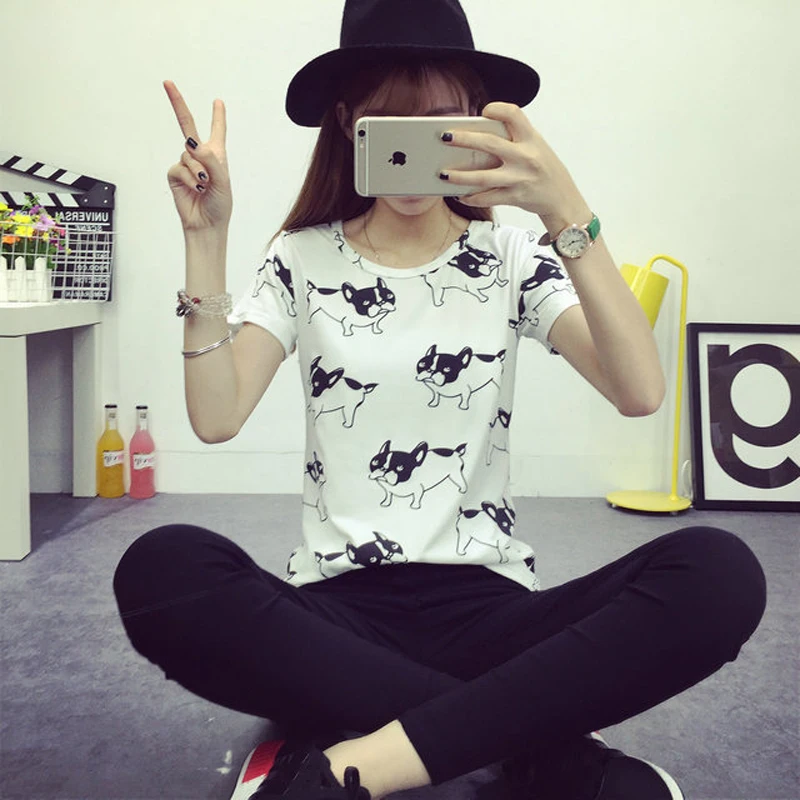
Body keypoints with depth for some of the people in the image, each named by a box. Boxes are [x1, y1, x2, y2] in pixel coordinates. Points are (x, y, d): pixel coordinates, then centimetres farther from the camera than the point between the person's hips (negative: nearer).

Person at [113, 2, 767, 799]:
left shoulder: (510, 256, 5)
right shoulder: (302, 260, 6)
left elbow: (640, 392, -12)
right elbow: (215, 418, -7)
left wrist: (569, 216, -23)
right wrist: (205, 242, -14)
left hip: (487, 603, 0)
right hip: (335, 611, 1)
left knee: (719, 573, -26)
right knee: (161, 570, -32)